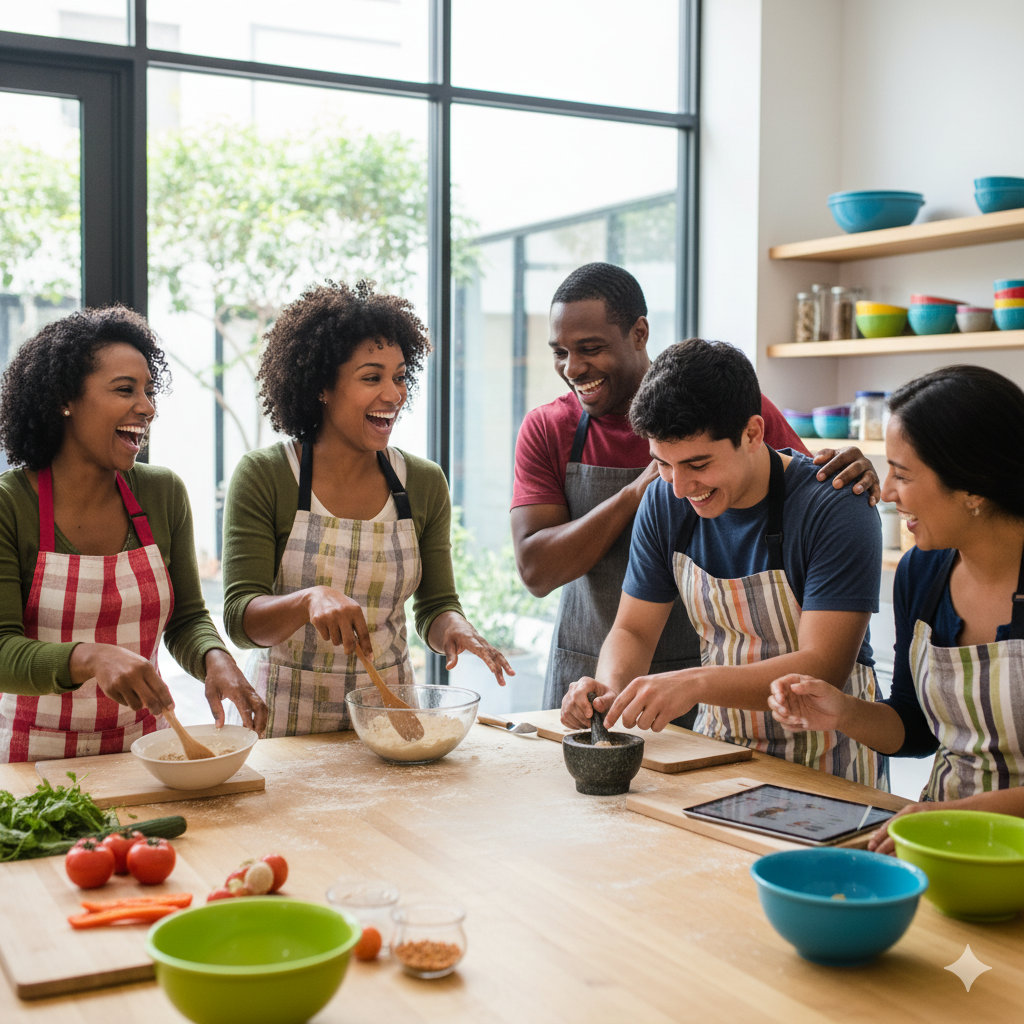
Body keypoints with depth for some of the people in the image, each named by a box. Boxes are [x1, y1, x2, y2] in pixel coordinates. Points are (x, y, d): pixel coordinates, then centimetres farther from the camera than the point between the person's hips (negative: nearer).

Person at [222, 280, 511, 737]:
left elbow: (435, 605, 7)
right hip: (290, 714, -2)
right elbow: (240, 618, -12)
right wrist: (311, 600, -31)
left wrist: (454, 629, -16)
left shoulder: (425, 483, 1)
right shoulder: (262, 476, -8)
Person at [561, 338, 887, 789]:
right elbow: (633, 631, 5)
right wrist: (609, 685, -18)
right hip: (718, 744, 4)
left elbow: (823, 668, -22)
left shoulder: (835, 509, -17)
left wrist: (695, 683, -35)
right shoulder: (665, 502, -1)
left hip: (825, 764, -3)